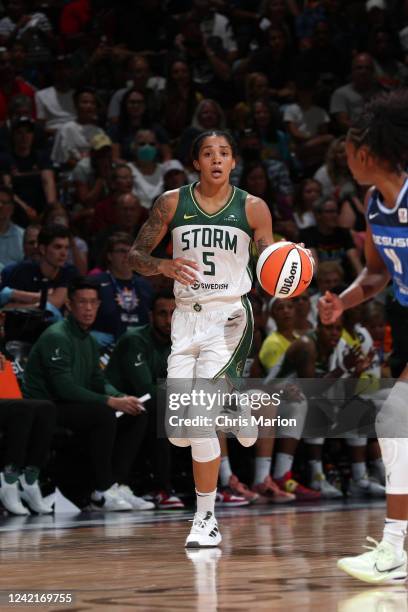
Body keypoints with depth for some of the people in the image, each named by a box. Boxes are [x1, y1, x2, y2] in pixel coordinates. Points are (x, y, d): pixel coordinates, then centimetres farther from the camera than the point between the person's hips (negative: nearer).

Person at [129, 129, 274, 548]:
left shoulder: (252, 207, 1)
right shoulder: (172, 203, 3)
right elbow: (136, 255, 6)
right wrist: (166, 266, -14)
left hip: (229, 316, -3)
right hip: (186, 317, 3)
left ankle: (206, 519, -7)